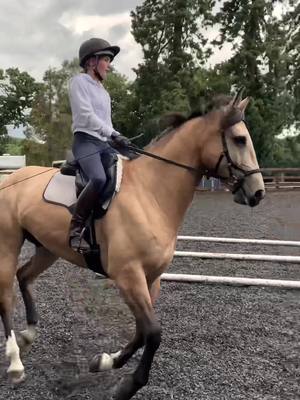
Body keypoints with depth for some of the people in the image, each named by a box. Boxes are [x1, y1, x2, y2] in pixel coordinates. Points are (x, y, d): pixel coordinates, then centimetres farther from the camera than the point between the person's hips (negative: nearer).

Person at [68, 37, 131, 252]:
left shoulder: (103, 90, 24)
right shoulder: (79, 81, 0)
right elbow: (86, 115, -13)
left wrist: (117, 138, 9)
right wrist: (113, 134, -18)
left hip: (105, 143, 9)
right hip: (86, 141, -9)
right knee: (99, 179, -34)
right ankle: (76, 228, -23)